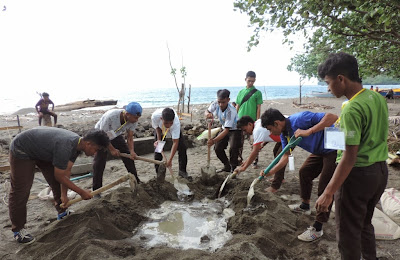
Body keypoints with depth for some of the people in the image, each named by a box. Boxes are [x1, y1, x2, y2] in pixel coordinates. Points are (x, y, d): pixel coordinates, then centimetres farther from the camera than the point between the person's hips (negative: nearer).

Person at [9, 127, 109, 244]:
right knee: (20, 191, -4)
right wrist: (82, 192, -21)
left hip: (41, 150, 9)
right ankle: (18, 229, 10)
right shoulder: (65, 147, -39)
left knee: (56, 183, 9)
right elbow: (59, 176, -27)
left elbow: (66, 171, -6)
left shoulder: (77, 144, -12)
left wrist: (64, 194, -5)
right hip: (21, 150, -8)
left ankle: (62, 212, 25)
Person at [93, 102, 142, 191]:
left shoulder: (133, 121, -24)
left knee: (129, 157, -1)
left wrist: (132, 151, -33)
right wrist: (112, 149, -22)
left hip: (116, 135, 5)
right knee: (99, 162, -10)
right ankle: (96, 190, 4)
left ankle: (136, 181, 14)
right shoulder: (110, 116, -40)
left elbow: (130, 137, -17)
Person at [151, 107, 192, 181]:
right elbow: (157, 127, -16)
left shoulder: (176, 122, -45)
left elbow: (175, 142, -42)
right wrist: (159, 140, -25)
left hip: (175, 130, -1)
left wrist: (170, 160, -44)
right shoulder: (155, 116, -42)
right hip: (160, 129, 1)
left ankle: (182, 171, 9)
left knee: (182, 148, -9)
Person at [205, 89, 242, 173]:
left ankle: (233, 168, -4)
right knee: (218, 148, 0)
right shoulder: (215, 104, -21)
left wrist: (214, 140, -48)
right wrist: (208, 114, -34)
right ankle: (227, 166, 19)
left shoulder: (231, 111, -37)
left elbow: (226, 130, -39)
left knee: (233, 148, -24)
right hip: (224, 128, 6)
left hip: (235, 129, -6)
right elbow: (206, 111, -6)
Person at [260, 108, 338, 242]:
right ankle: (305, 206, 43)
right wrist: (271, 172, -6)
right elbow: (285, 156, 5)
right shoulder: (284, 134, 0)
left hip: (334, 150, -10)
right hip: (319, 151, 10)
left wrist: (309, 131, -41)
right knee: (304, 172, 20)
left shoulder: (300, 119, -29)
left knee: (325, 187, -7)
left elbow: (332, 117, -34)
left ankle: (317, 228, 5)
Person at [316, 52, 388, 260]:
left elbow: (349, 156, -25)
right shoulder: (378, 98, 3)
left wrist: (328, 192, -21)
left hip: (358, 174, -9)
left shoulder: (352, 109, -24)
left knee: (348, 232, 8)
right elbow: (375, 136, 13)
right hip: (380, 170, 9)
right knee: (365, 224, 26)